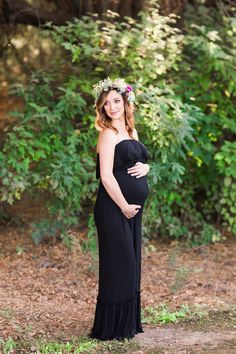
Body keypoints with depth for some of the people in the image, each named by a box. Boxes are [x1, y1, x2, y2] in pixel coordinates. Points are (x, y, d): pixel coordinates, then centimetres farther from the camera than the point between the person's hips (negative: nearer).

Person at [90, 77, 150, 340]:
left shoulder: (130, 132, 14)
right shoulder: (108, 134, -10)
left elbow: (142, 162, 24)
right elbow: (106, 176, -17)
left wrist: (145, 167, 0)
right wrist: (124, 207, -15)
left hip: (132, 208, 8)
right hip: (114, 209, -8)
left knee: (131, 264, 13)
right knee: (119, 264, -4)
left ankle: (128, 323, 24)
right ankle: (110, 328, 7)